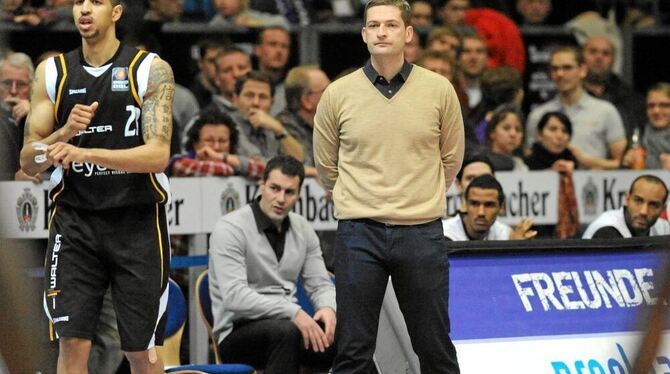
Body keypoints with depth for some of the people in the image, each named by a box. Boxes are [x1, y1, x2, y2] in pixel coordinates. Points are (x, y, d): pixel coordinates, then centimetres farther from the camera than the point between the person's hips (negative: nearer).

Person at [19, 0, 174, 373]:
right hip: (74, 221, 2)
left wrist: (85, 153, -28)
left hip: (137, 224, -2)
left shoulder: (151, 70, -4)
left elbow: (158, 155, -15)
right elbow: (29, 162, 5)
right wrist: (64, 133, -16)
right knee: (72, 343, -7)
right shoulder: (52, 72, 5)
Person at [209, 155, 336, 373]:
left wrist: (328, 308, -13)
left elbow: (320, 284, 12)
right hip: (238, 332, -6)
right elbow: (234, 296, -21)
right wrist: (294, 313, -29)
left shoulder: (303, 230, 11)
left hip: (288, 324, 6)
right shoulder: (230, 228, -10)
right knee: (285, 332, -39)